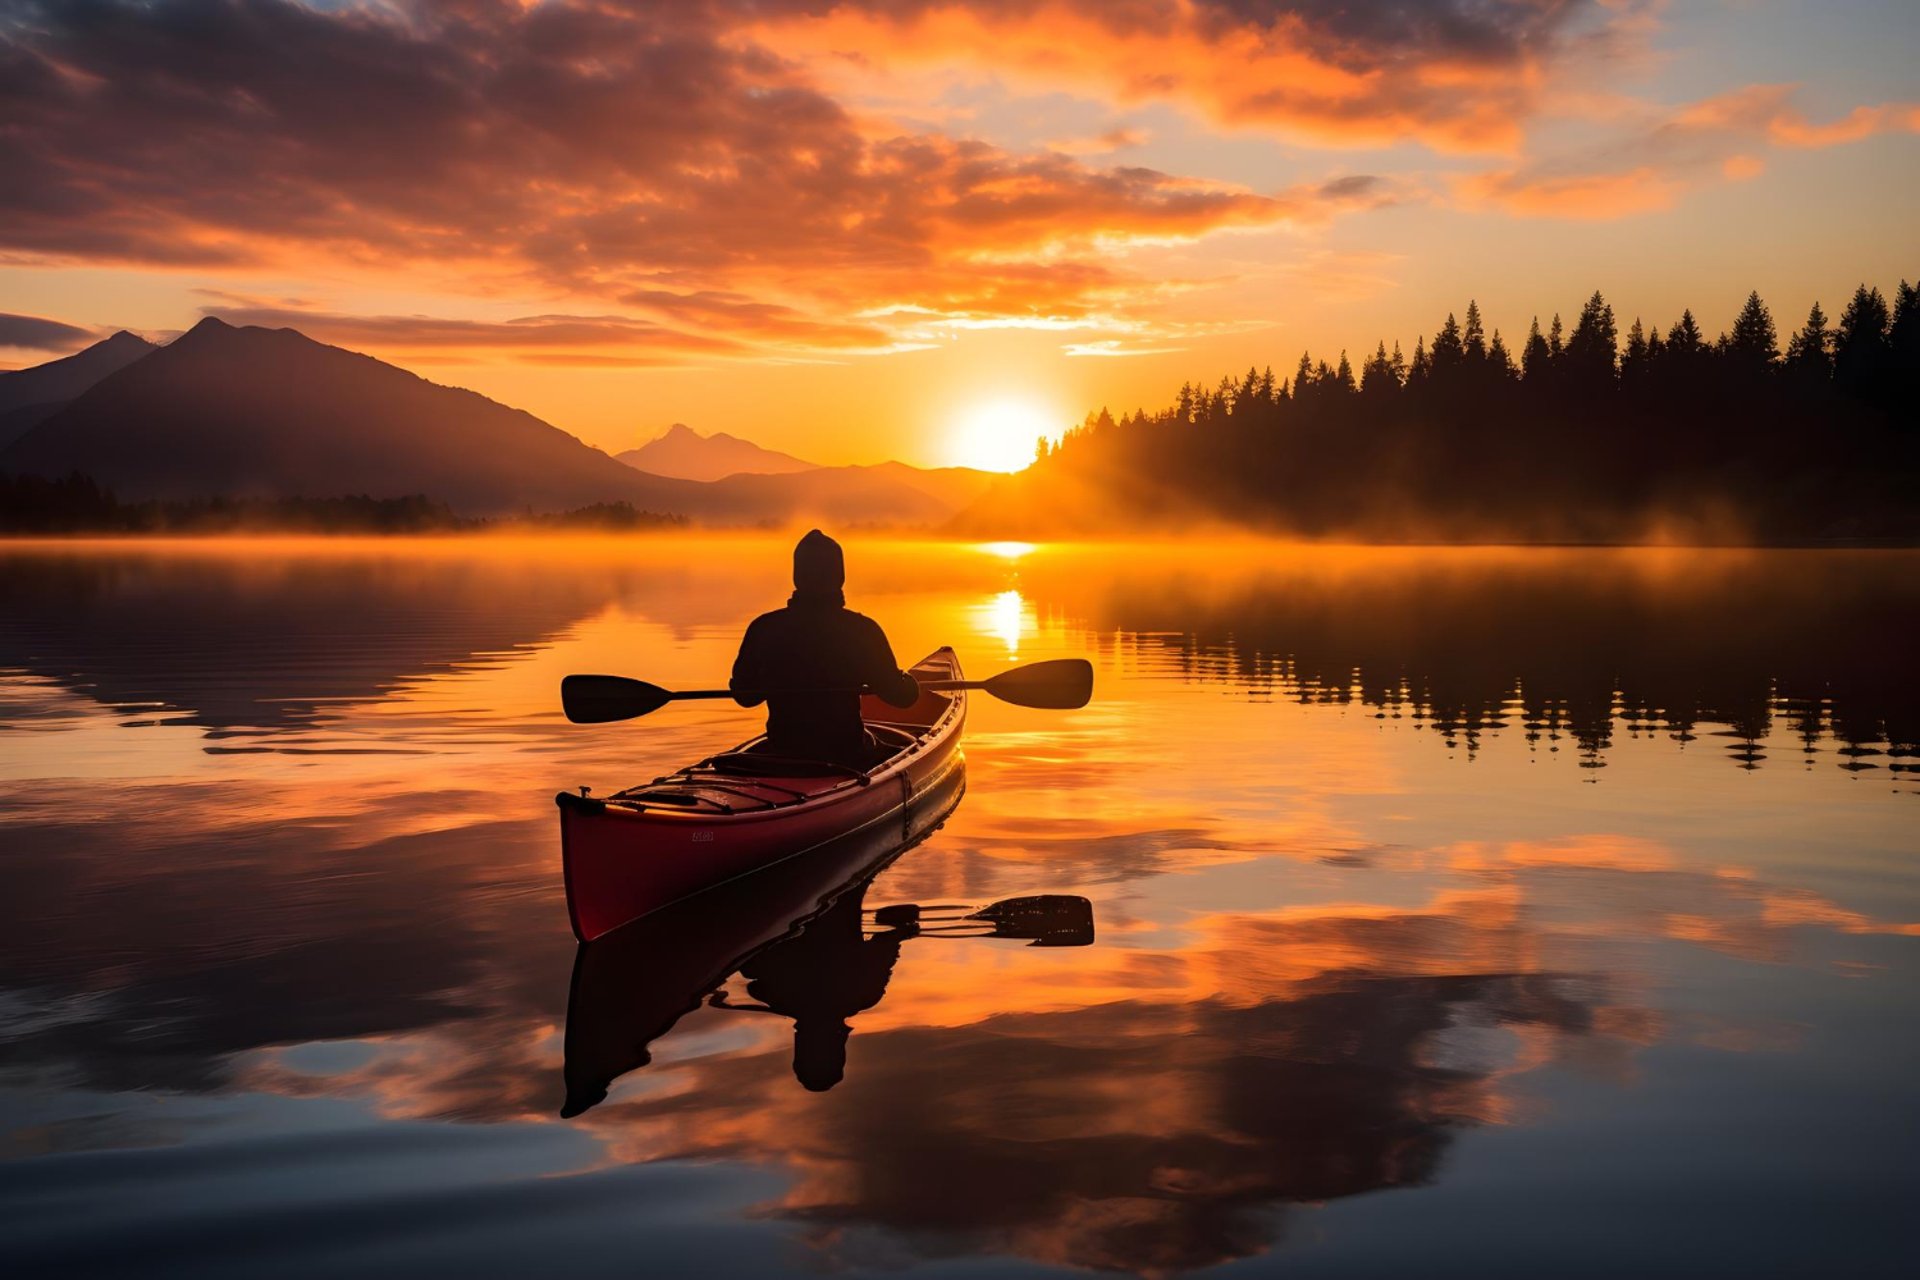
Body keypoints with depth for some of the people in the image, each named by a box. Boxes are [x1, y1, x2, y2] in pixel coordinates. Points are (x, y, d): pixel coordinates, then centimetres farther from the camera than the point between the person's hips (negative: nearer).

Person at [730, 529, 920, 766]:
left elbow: (744, 695, 5)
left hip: (781, 755, 3)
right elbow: (901, 695, -5)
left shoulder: (763, 629, -7)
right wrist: (909, 682, 19)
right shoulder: (861, 630, -13)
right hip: (847, 759, -3)